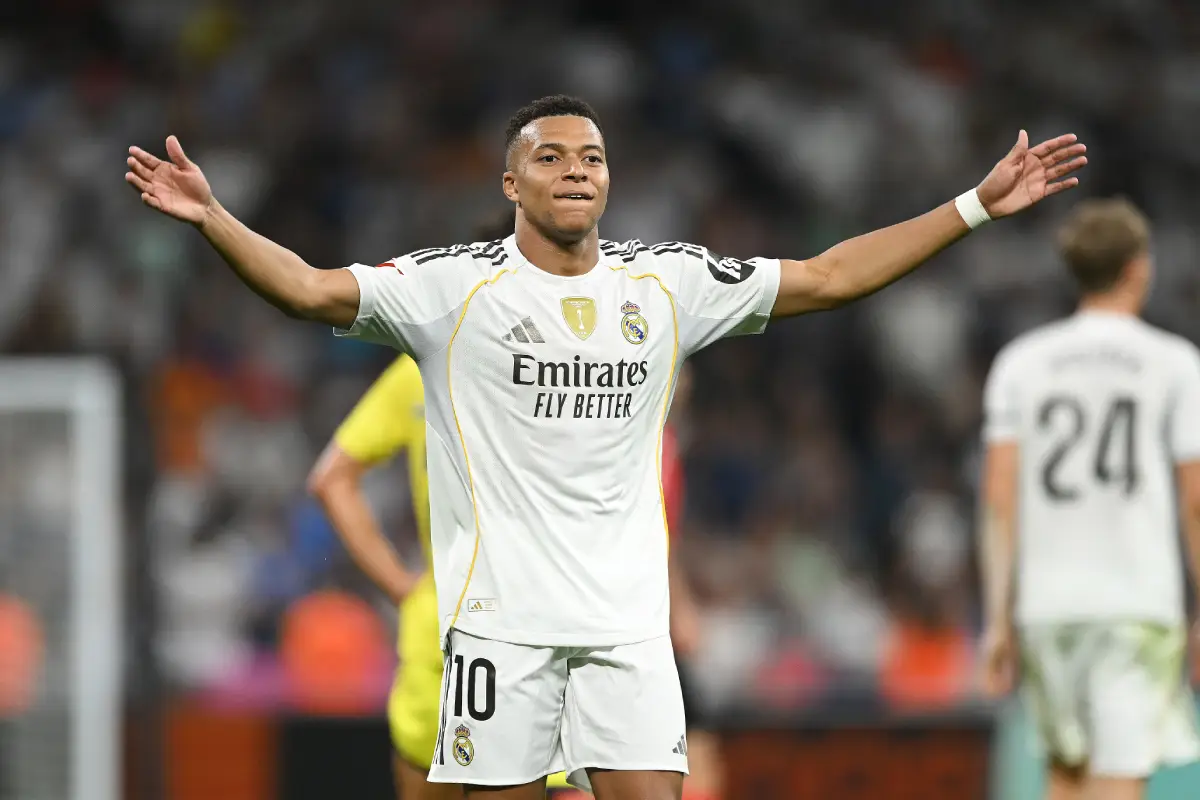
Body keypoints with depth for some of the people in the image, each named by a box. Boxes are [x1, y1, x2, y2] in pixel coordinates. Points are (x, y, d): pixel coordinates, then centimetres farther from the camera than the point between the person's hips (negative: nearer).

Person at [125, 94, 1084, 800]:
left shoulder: (667, 284, 8)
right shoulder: (456, 284, -3)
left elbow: (830, 275, 12)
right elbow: (312, 289, -11)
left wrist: (978, 206, 9)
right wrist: (212, 217, -26)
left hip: (628, 613, 3)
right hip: (501, 612, -3)